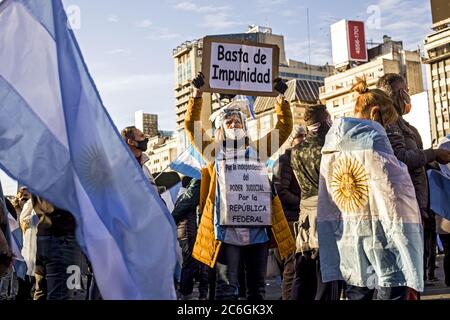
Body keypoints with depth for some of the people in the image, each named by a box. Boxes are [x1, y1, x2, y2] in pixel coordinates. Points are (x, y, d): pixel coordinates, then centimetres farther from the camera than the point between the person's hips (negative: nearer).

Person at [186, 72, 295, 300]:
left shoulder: (257, 149, 18)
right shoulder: (214, 151, 11)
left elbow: (284, 128, 18)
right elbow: (191, 125, 3)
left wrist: (281, 98, 10)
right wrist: (197, 94, -4)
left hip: (258, 228, 3)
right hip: (227, 228, -3)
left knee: (257, 287, 11)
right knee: (226, 287, -1)